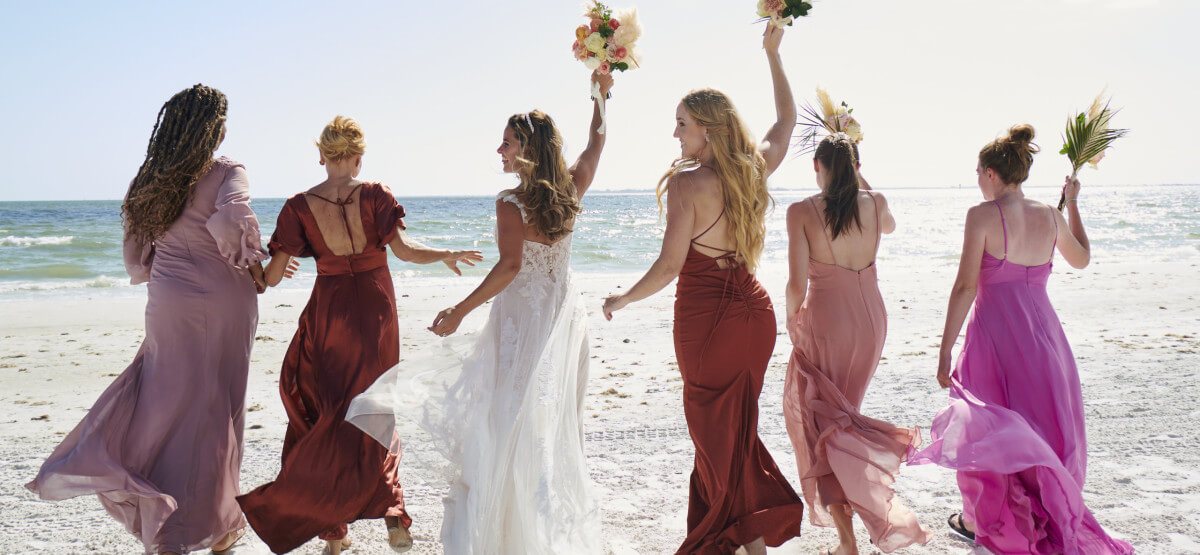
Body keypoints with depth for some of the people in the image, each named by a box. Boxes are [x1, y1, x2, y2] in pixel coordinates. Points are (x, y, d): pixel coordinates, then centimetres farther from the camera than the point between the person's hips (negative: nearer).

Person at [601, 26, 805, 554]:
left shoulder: (687, 183, -16)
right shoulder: (755, 169, 2)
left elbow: (670, 265, -18)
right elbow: (786, 119, 22)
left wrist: (622, 299, -3)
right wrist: (773, 55, 31)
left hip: (706, 317, -7)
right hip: (754, 311, 7)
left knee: (718, 434, 8)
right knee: (738, 428, 19)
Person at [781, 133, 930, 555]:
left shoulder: (802, 212, -12)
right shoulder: (876, 204, 0)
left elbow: (798, 285, -14)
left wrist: (791, 318, 5)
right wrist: (857, 182, 26)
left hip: (826, 319, -5)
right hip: (871, 318, 5)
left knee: (818, 419, 4)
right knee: (843, 410, 25)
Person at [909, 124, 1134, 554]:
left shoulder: (983, 214, -11)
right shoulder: (1050, 216, 5)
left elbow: (966, 286, -15)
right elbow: (1081, 259, 24)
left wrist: (945, 352, -12)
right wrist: (1073, 204, 35)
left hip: (996, 331, -5)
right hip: (1043, 331, 5)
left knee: (987, 427, 11)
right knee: (1044, 428, 17)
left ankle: (980, 519, 22)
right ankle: (1052, 521, 27)